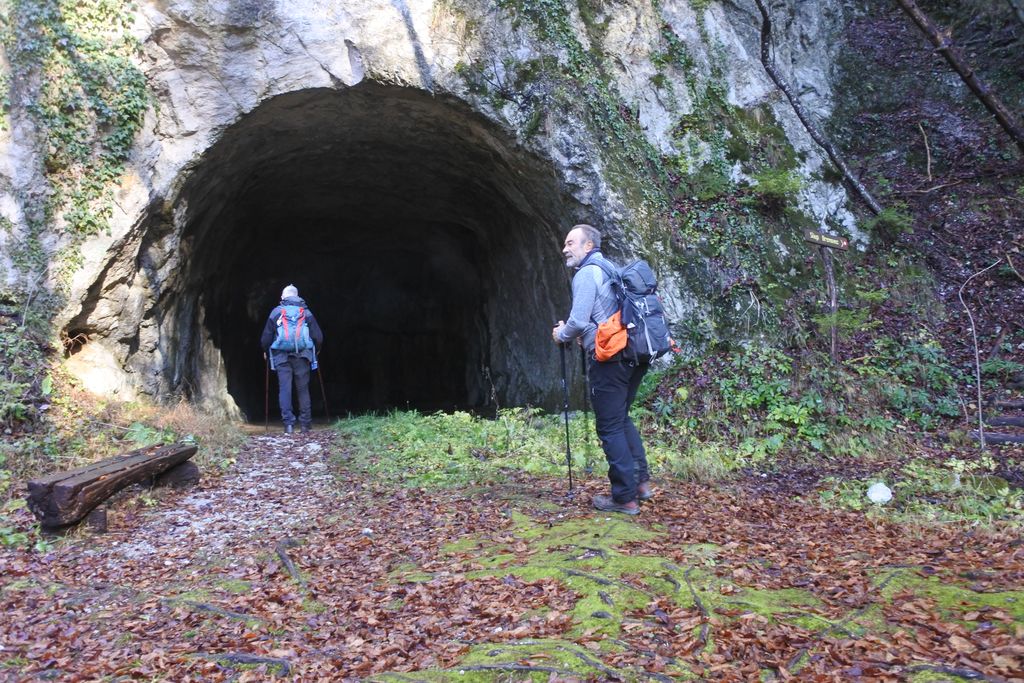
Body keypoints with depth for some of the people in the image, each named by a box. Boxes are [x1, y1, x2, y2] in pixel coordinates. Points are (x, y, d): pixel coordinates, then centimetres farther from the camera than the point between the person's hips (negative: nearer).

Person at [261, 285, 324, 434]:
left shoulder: (275, 312, 4)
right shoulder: (306, 312, 6)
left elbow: (266, 338, 5)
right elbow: (318, 336, 5)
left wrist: (266, 351, 22)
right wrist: (314, 351, 22)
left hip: (281, 357, -1)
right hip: (302, 356, 1)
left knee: (284, 389, 0)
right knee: (303, 389, 8)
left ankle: (288, 423, -9)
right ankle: (305, 423, 10)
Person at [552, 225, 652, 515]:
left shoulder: (586, 274, -9)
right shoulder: (613, 270, 17)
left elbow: (578, 320, -17)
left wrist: (561, 334, 2)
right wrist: (588, 334, 23)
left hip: (609, 359, -9)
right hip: (634, 356, 9)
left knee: (610, 427, 0)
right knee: (621, 419, 21)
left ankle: (625, 497, 4)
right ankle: (641, 481, 21)